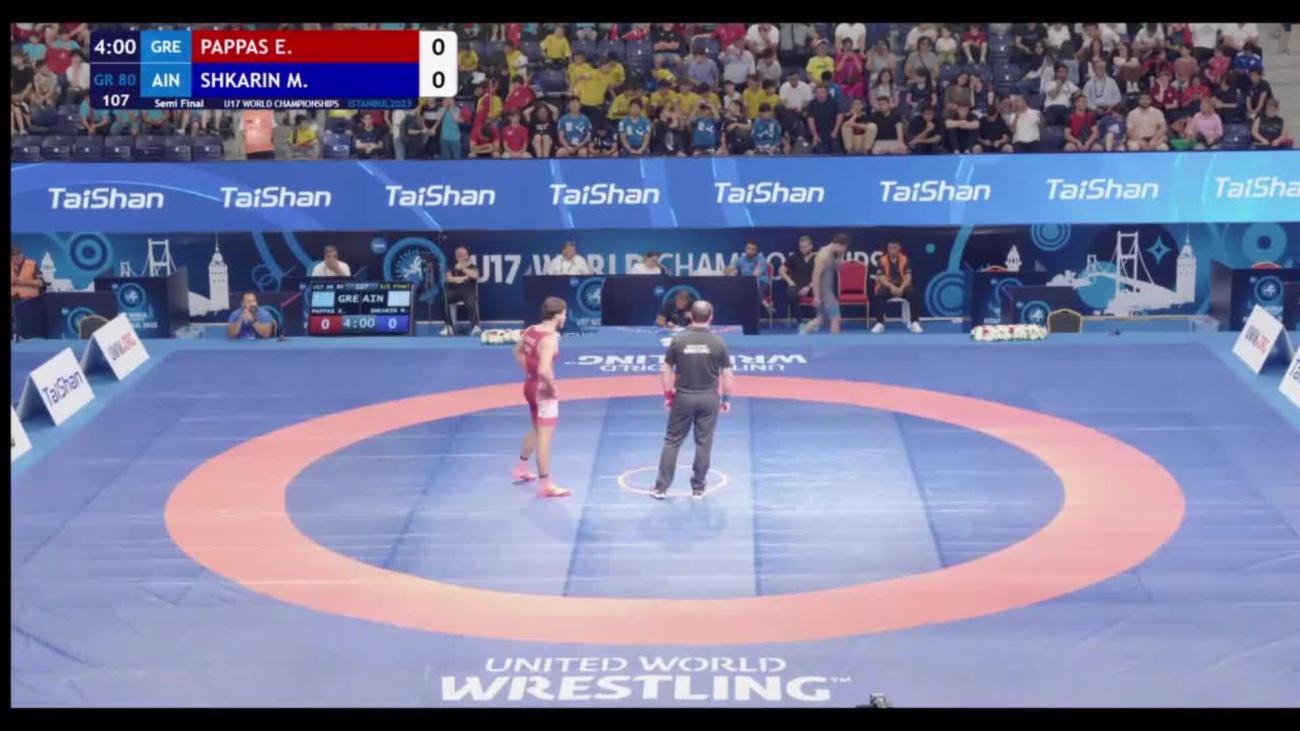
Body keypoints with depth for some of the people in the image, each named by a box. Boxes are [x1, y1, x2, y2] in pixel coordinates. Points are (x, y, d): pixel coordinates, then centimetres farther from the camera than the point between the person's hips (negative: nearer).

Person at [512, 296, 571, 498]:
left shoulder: (531, 331, 1)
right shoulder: (550, 339, -25)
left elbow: (518, 351, 20)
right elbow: (544, 370, -36)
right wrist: (553, 387, -20)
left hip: (530, 385, 9)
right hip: (543, 389, -9)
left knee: (537, 430, 29)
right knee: (544, 436, -3)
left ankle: (521, 469, 42)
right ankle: (546, 484, 3)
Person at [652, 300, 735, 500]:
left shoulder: (679, 340, -6)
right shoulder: (718, 342, -6)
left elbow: (667, 369, -1)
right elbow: (726, 373, -3)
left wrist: (668, 394, 9)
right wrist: (726, 398, 8)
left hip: (683, 397, 0)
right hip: (709, 398, 0)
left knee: (672, 442, 8)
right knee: (704, 443, 9)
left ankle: (661, 487, 9)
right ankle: (698, 488, 14)